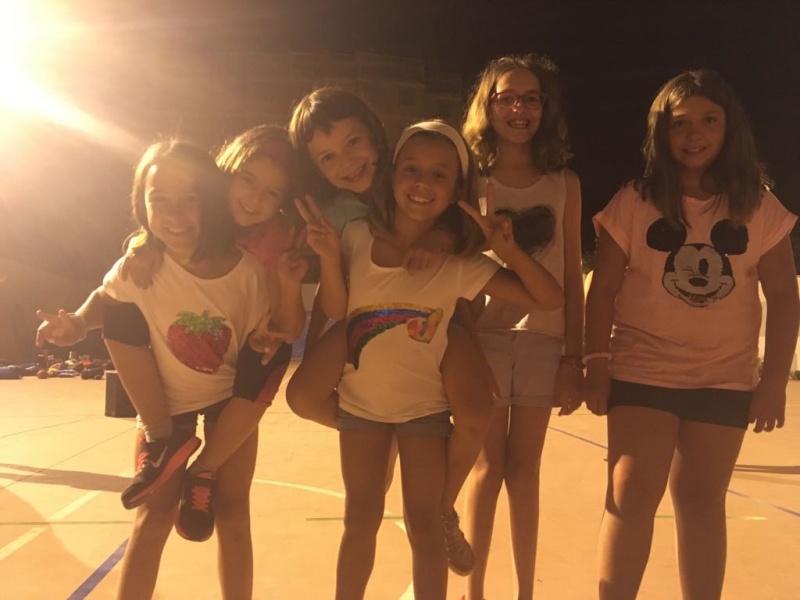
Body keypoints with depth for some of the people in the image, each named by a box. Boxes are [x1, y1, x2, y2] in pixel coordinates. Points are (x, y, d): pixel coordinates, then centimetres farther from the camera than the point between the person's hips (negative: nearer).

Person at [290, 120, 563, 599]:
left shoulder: (459, 263, -16)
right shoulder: (358, 237, -11)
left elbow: (548, 299, -14)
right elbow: (336, 311, -4)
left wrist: (510, 250, -30)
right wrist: (328, 256, -20)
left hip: (425, 407, -1)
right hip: (360, 402, 2)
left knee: (423, 525, 7)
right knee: (361, 519, 15)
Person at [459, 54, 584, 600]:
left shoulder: (564, 183, 5)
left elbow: (572, 276, 5)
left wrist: (575, 357, 1)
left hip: (543, 340, 2)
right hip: (482, 337, -1)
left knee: (524, 470, 10)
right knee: (488, 467, 4)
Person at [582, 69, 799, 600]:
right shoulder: (634, 202, -4)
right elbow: (603, 290, -3)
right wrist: (597, 367, -7)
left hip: (726, 379, 2)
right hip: (641, 372, -1)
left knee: (701, 502, 12)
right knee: (631, 496, -3)